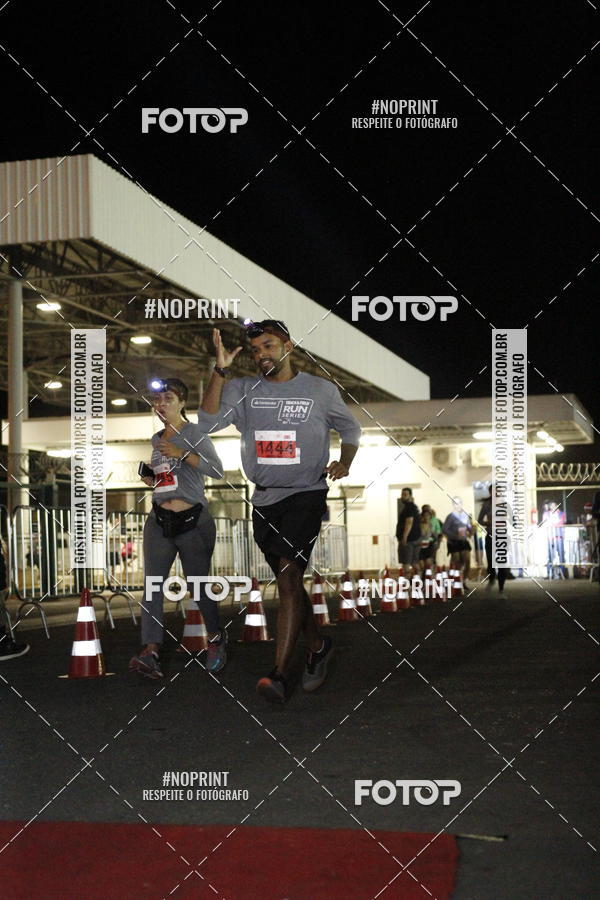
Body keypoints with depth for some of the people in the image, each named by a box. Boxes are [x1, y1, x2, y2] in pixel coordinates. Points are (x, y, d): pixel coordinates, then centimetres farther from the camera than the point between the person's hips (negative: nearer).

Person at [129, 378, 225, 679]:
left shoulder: (194, 433, -4)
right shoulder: (156, 439, 16)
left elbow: (217, 470, -19)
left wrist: (181, 453, -24)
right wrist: (150, 479, 10)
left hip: (193, 521, -5)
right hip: (159, 521, 5)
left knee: (198, 586, 4)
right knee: (152, 584, -10)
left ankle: (216, 638, 27)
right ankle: (151, 650, -17)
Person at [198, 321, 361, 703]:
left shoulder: (321, 390, 3)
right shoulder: (242, 390, 5)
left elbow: (351, 429, 17)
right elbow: (209, 422, -11)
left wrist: (344, 463, -1)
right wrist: (220, 370, -18)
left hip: (306, 495, -4)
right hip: (263, 499, 4)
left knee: (289, 577, -16)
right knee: (289, 583, 13)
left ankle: (280, 673, -17)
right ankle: (318, 647, 34)